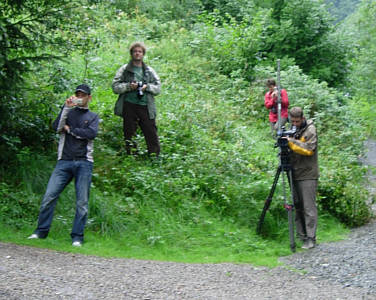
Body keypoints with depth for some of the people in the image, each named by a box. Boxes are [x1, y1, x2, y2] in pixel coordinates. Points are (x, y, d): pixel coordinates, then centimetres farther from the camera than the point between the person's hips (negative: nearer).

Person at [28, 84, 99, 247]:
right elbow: (56, 127, -1)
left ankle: (77, 236, 2)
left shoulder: (93, 116, 17)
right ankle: (41, 231, 1)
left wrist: (70, 129, 0)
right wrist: (66, 107, -9)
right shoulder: (68, 112, 19)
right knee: (49, 196, -9)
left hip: (84, 162, 0)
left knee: (82, 202, -4)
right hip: (64, 161, 0)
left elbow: (91, 133, -3)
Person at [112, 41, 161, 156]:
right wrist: (129, 86, -13)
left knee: (151, 133, -3)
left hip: (146, 106, 1)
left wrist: (147, 87, -7)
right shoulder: (124, 69, 8)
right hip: (129, 106, -1)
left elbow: (158, 88, 12)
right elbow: (115, 86, 2)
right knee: (129, 133, 3)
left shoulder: (149, 71, 15)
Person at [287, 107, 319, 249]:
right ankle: (301, 236, 18)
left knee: (309, 208, -8)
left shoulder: (310, 130, -7)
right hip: (295, 174, 7)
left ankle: (311, 239, -5)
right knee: (297, 206, 10)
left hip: (308, 175, -7)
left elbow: (309, 149, -19)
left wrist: (291, 142, -21)